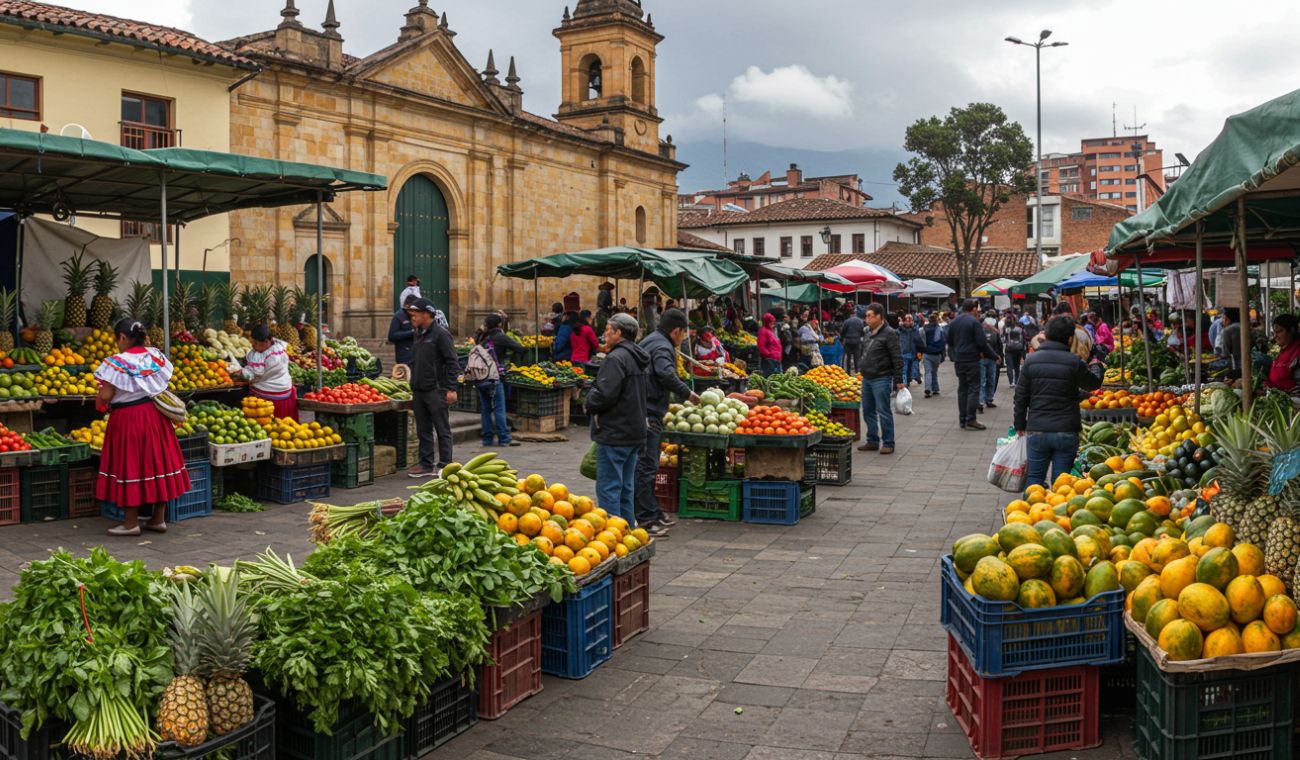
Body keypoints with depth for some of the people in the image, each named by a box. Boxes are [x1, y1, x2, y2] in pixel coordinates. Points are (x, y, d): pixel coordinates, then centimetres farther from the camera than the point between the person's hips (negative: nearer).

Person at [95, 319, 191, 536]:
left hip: (127, 419, -6)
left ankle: (131, 523, 8)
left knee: (129, 467, 3)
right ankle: (159, 518, 18)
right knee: (157, 461, 11)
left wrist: (100, 403, 3)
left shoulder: (118, 362, -16)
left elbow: (105, 396, -17)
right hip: (155, 415, 6)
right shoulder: (156, 356, 2)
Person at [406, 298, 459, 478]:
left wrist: (451, 389, -17)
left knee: (442, 430, -1)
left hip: (436, 391, -8)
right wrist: (413, 387, 20)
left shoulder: (440, 334, -9)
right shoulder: (419, 335, 16)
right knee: (423, 430, 12)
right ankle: (426, 465, 19)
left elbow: (453, 363, -13)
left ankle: (444, 466, 3)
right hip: (419, 392, 8)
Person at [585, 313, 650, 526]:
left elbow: (604, 395, -26)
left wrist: (590, 399, -4)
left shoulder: (616, 359, -17)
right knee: (626, 488, 17)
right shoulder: (639, 358, 14)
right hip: (635, 433, 10)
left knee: (608, 490, -4)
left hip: (614, 435, -10)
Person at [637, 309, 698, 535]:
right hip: (649, 414, -11)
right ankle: (645, 519, -6)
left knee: (648, 465, 17)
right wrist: (687, 393, -20)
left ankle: (653, 512, 26)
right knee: (646, 467, -8)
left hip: (644, 412, 11)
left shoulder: (649, 341, 20)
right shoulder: (662, 347, -13)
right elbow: (666, 375, -30)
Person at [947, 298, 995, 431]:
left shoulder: (953, 322, 10)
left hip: (958, 360, 7)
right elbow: (982, 342, -14)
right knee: (973, 389, -3)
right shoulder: (974, 322, -12)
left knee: (962, 390, 10)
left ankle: (963, 420, 11)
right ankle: (970, 420, -7)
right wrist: (992, 355, -3)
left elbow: (949, 342, 16)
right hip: (972, 360, -7)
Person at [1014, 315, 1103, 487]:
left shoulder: (1031, 360, 0)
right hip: (1066, 432, -2)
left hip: (1037, 431, 2)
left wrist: (1020, 424, 12)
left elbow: (1021, 396, 2)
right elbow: (1094, 384, 10)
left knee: (1034, 478, 11)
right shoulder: (1074, 362, -7)